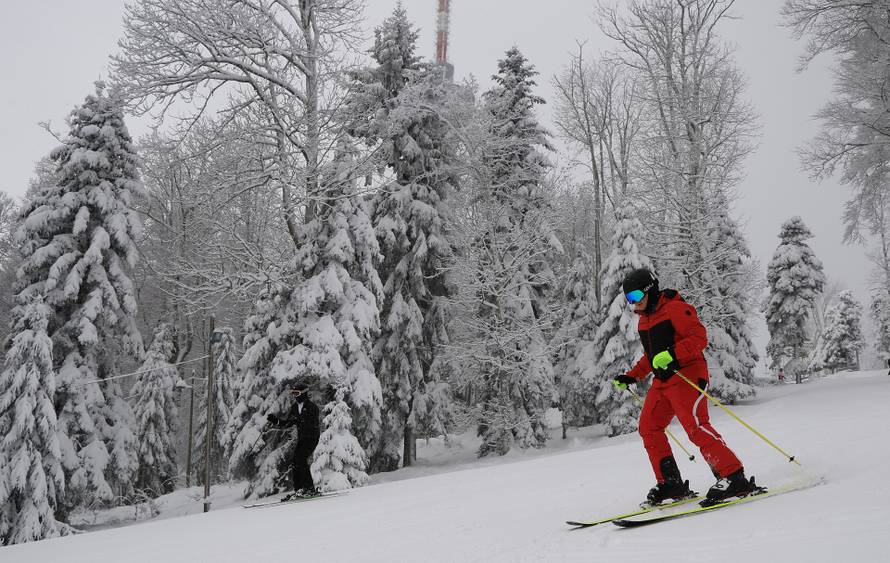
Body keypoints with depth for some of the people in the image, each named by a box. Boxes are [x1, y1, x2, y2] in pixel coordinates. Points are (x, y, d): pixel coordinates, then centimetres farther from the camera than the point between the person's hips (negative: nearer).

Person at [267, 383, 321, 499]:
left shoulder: (312, 407, -11)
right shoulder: (295, 407, 12)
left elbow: (313, 424, -23)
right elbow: (287, 422, 13)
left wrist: (298, 420, -36)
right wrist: (276, 420, -4)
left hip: (312, 437, -8)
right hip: (301, 438, 8)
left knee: (301, 459, -19)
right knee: (294, 463, 0)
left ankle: (310, 488, -15)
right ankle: (299, 489, 6)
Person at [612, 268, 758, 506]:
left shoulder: (676, 308, -9)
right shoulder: (644, 320, 19)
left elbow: (699, 337, -17)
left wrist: (672, 354, -31)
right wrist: (631, 377, 20)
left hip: (686, 375, -9)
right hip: (662, 381, 10)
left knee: (696, 426, -20)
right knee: (648, 427, 5)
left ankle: (734, 478, -18)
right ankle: (671, 483, 9)